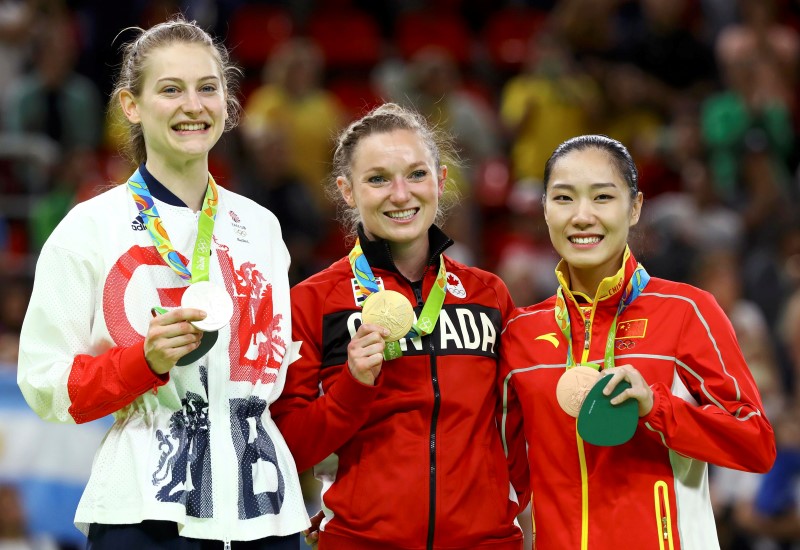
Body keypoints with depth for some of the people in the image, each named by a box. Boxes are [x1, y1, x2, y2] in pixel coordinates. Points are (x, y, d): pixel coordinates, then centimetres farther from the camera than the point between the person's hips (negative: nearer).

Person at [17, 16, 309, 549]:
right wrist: (146, 360, -18)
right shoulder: (91, 227, -1)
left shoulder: (260, 226, 13)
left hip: (265, 506, 4)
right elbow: (46, 387, -4)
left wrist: (319, 503, 15)